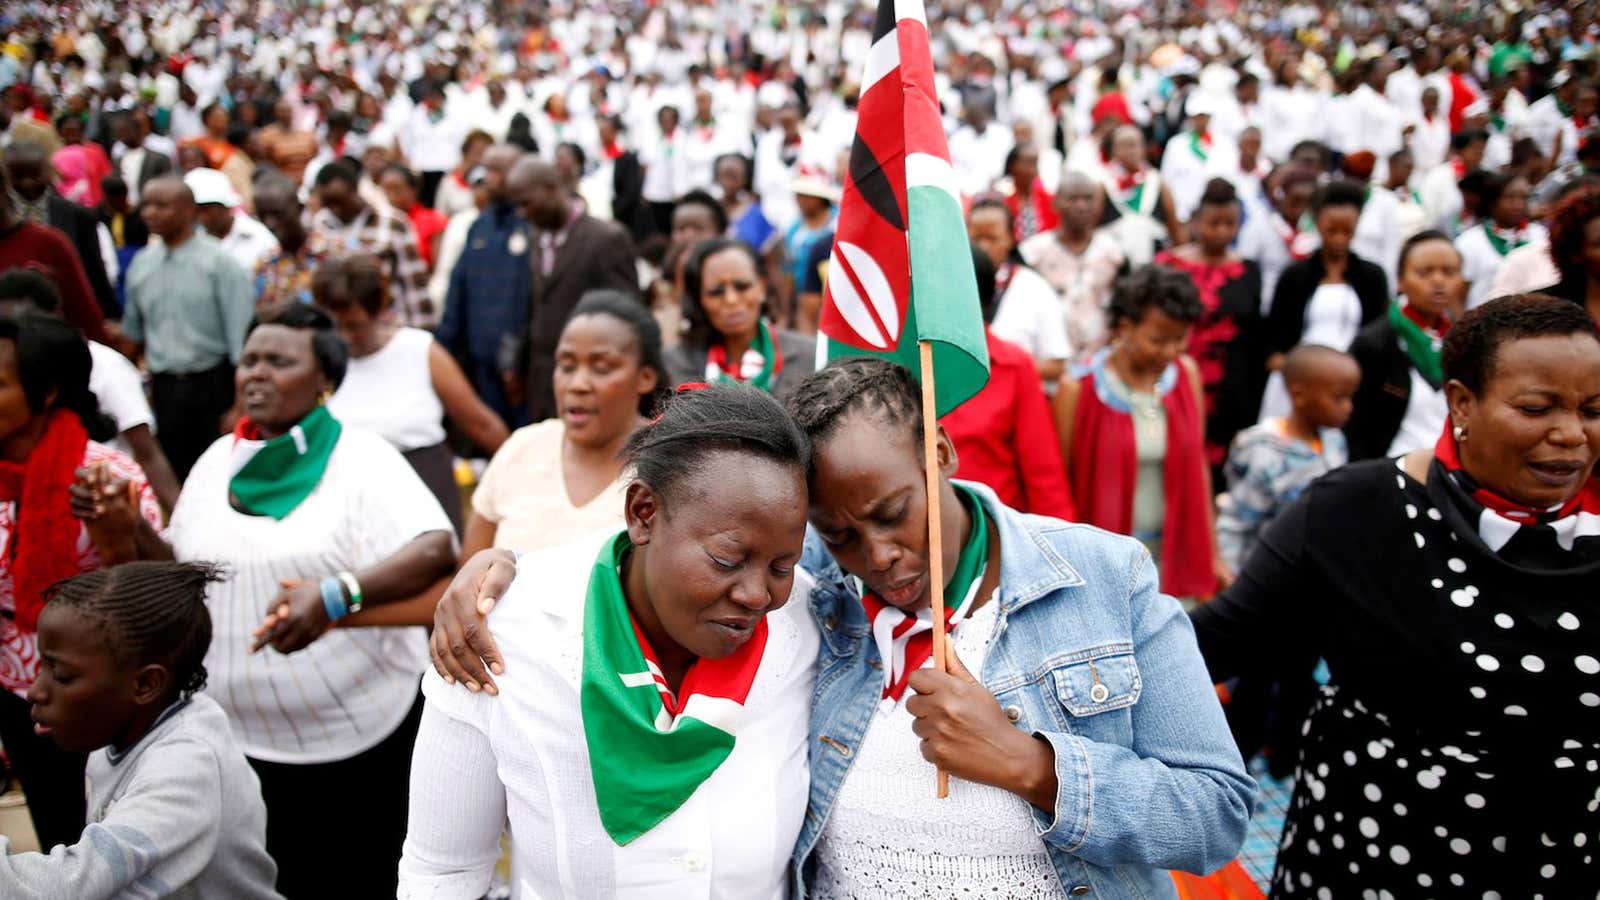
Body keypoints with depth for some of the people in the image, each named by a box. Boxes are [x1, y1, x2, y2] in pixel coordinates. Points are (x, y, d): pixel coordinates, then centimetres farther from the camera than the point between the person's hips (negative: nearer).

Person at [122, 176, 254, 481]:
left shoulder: (220, 263, -8)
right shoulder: (141, 264, 8)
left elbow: (241, 338, -10)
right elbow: (133, 334, 19)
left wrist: (239, 408, -15)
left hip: (210, 387, -5)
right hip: (162, 388, 5)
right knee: (170, 476, 9)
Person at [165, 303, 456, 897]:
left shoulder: (359, 456, -11)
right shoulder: (219, 459, 7)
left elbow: (437, 549, -25)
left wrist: (335, 595, -37)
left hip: (369, 728, -4)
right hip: (248, 740, 5)